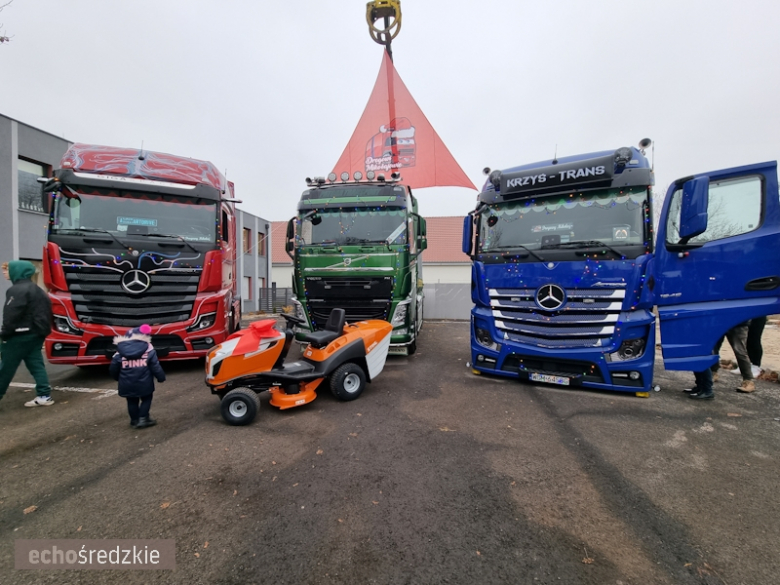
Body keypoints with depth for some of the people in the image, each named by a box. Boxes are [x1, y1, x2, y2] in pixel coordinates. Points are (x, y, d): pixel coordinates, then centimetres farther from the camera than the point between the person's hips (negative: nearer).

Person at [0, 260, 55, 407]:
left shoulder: (17, 290, -15)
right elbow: (44, 313, 19)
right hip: (36, 334, 9)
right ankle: (44, 395, 5)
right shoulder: (36, 290, 16)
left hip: (21, 335, -9)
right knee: (36, 364, 7)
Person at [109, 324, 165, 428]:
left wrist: (118, 378, 25)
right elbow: (155, 366, -8)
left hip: (127, 385, 3)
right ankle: (143, 418, 8)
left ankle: (135, 420, 26)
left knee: (132, 402, 18)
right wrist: (161, 377, 3)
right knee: (146, 399, 15)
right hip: (144, 384, -2)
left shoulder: (120, 352, -2)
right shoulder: (149, 350, -9)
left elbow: (113, 368, 7)